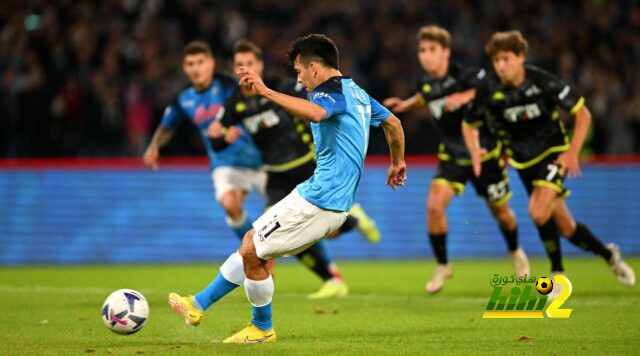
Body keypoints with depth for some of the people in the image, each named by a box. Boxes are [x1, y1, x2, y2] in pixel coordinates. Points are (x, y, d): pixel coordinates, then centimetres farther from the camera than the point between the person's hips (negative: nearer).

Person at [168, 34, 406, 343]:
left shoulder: (332, 91, -16)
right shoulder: (355, 92, 15)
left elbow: (314, 113, -41)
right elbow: (393, 123, 28)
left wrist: (266, 91, -43)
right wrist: (397, 163, 43)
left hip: (318, 201, -10)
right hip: (335, 203, 10)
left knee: (252, 252, -2)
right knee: (251, 242, 16)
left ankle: (262, 329, 15)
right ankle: (198, 305, 23)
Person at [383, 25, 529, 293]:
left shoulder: (464, 75, -22)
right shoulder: (425, 82, -5)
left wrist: (466, 96, -30)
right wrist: (404, 105, 2)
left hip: (485, 153, -3)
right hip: (452, 156, 3)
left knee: (500, 211, 14)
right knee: (434, 205, -18)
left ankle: (515, 253, 46)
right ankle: (442, 266, 0)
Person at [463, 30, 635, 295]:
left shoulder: (541, 81, -19)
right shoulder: (488, 89, -13)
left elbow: (582, 114, -10)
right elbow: (469, 125, 3)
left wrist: (573, 152, -19)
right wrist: (475, 151, -17)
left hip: (554, 152, -4)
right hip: (524, 161, 4)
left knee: (538, 211, -25)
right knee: (565, 227, 6)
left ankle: (557, 272, -6)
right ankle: (609, 255, 30)